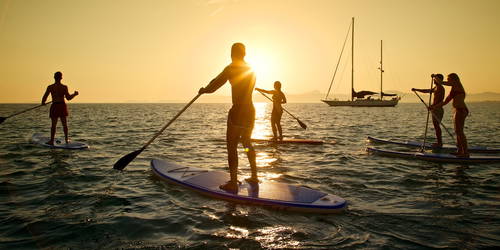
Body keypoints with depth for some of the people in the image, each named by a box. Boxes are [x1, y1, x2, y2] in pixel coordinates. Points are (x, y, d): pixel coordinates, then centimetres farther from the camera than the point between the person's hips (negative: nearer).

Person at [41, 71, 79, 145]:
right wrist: (75, 94, 8)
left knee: (53, 124, 5)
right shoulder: (64, 87, -5)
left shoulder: (50, 87, -4)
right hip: (62, 105, 1)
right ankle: (66, 139, 17)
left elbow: (44, 97, -2)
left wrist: (43, 102, 18)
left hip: (54, 106, -1)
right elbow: (68, 98, -7)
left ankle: (52, 140, 5)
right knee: (64, 123, 13)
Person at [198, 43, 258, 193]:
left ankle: (233, 184, -2)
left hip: (237, 112, -8)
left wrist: (203, 90, 8)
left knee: (232, 147, -2)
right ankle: (254, 177, 28)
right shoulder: (251, 70, 13)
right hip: (251, 112, 8)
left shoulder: (231, 69, -10)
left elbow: (213, 87, -13)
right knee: (247, 143, 22)